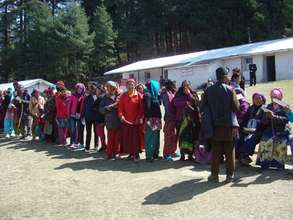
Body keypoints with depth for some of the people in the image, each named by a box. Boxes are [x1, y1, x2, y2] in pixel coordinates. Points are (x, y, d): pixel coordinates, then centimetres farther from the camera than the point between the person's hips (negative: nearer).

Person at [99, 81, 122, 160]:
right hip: (110, 121, 1)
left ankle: (117, 153, 15)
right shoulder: (105, 97, 8)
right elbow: (101, 109, 2)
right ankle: (110, 153, 15)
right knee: (110, 139, 5)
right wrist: (110, 107, -10)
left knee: (118, 138, 5)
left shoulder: (119, 96, 1)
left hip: (119, 120, -1)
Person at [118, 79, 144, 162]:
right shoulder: (123, 96, 6)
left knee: (135, 137, -1)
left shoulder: (138, 95, 1)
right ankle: (130, 153, 16)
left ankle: (136, 154, 7)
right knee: (127, 137, 5)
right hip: (126, 120, 2)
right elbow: (120, 107, 3)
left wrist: (139, 117, -11)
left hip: (136, 121, -2)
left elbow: (141, 108, -2)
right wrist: (121, 115, -12)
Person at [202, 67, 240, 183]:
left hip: (215, 125, 3)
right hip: (229, 125, -2)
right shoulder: (230, 90, -9)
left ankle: (214, 174, 11)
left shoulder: (209, 90, 0)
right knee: (230, 151, 7)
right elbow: (236, 108, -9)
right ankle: (230, 175, 12)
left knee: (216, 151, 10)